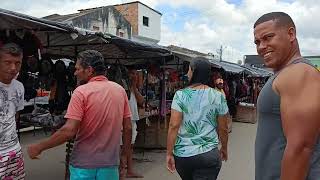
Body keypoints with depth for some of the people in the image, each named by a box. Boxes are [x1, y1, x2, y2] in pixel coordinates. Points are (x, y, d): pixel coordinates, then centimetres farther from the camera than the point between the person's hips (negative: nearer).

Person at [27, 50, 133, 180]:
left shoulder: (82, 91, -14)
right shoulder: (120, 90, -1)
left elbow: (69, 131, -19)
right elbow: (128, 127, 2)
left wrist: (39, 147, -7)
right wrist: (126, 153, 14)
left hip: (84, 163, -3)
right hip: (110, 163, 4)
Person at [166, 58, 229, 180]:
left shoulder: (180, 95, -9)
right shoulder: (218, 97, -4)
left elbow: (173, 126, -13)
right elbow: (223, 128, 2)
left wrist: (169, 153, -6)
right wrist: (224, 148, 18)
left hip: (182, 154, 1)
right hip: (208, 155, -1)